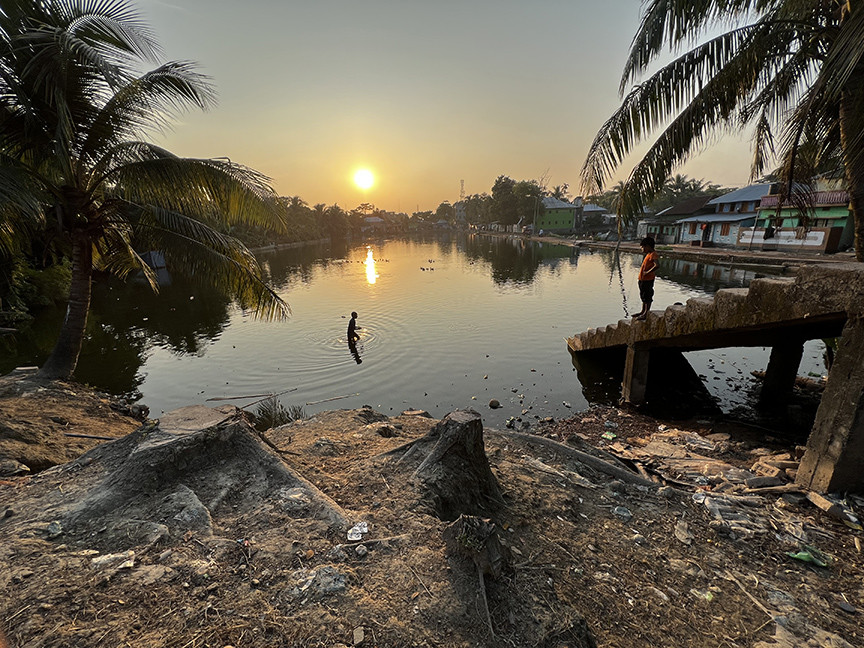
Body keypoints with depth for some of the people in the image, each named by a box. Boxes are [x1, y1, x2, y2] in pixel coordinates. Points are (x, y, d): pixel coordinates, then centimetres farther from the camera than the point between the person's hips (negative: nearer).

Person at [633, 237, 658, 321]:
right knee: (643, 296, 19)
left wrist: (647, 272, -26)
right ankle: (643, 312, 31)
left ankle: (646, 314, 4)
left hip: (648, 280, -10)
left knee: (647, 297, -2)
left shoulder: (653, 254, -17)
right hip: (643, 279, 10)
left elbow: (656, 266, -31)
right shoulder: (648, 254, 14)